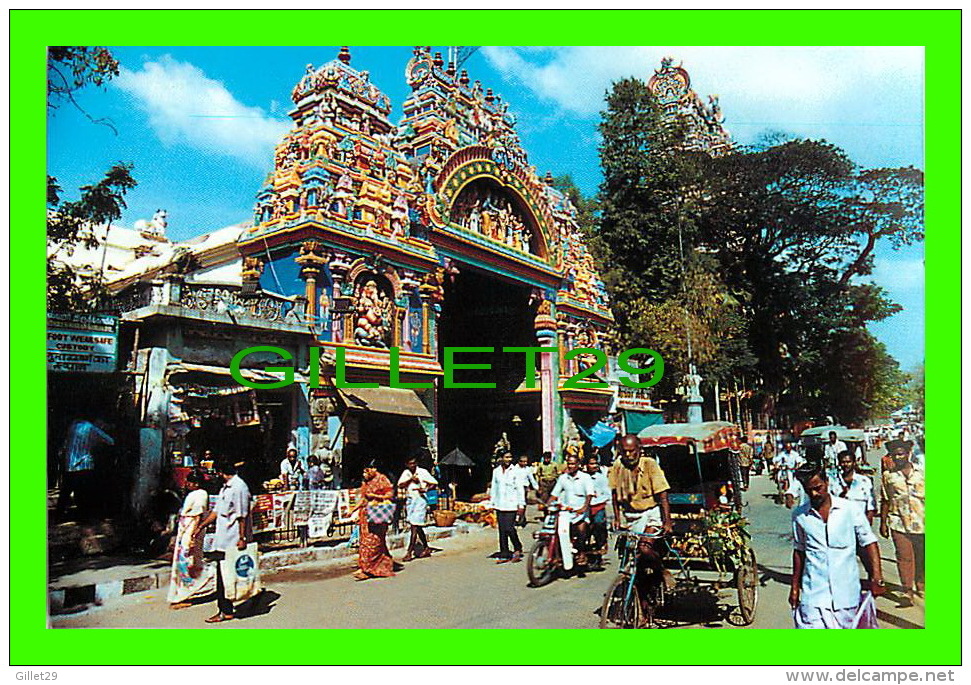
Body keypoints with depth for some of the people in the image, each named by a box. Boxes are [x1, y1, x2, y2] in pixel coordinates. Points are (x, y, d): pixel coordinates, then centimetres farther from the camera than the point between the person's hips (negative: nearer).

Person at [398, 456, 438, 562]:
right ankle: (426, 549, 25)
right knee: (417, 527, 13)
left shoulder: (422, 472, -5)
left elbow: (434, 483, -2)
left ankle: (409, 552, -7)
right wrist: (411, 479, -16)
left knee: (415, 526, -9)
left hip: (420, 499, -6)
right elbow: (400, 485, -5)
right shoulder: (406, 473, 8)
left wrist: (425, 489, -16)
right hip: (410, 500, 6)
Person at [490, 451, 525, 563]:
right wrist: (492, 503, 13)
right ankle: (504, 554, 15)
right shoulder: (496, 471, 8)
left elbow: (520, 488, -2)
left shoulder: (515, 471, -3)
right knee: (502, 530, 6)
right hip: (499, 505, 4)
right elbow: (493, 488, 15)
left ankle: (518, 548, 13)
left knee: (509, 528, -10)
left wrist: (521, 504, -5)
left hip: (511, 505, -4)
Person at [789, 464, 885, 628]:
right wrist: (795, 586, 13)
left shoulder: (850, 509, -2)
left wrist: (876, 578, -7)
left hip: (847, 592, 0)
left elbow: (869, 543, 2)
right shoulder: (799, 515, 2)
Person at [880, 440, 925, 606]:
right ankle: (908, 592, 1)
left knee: (921, 556, 12)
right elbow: (885, 501, 8)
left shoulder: (921, 472, 4)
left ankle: (920, 585, 33)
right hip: (899, 523, -1)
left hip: (921, 522, 1)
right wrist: (883, 522, 7)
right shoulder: (888, 476, 5)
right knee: (904, 556, -4)